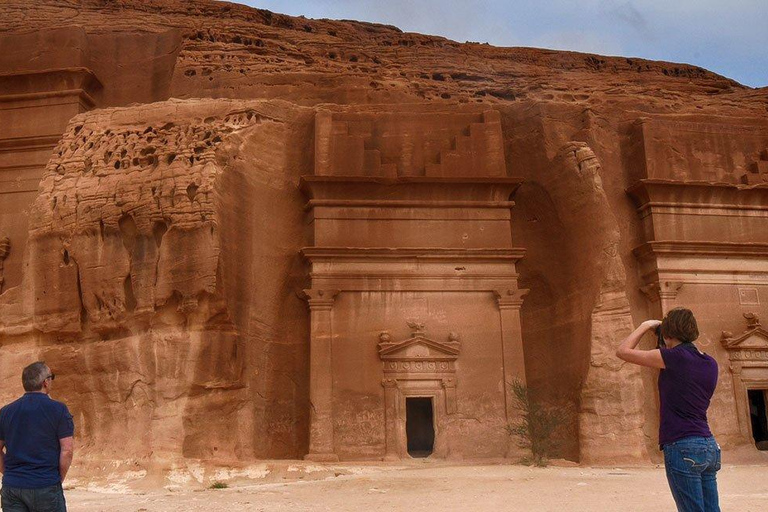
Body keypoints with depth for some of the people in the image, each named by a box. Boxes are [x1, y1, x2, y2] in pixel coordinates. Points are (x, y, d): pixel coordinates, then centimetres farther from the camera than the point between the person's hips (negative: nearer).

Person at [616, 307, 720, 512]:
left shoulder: (675, 357, -11)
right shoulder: (710, 363, 10)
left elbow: (623, 351, -7)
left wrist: (645, 326, 6)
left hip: (682, 447, -8)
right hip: (709, 446, 8)